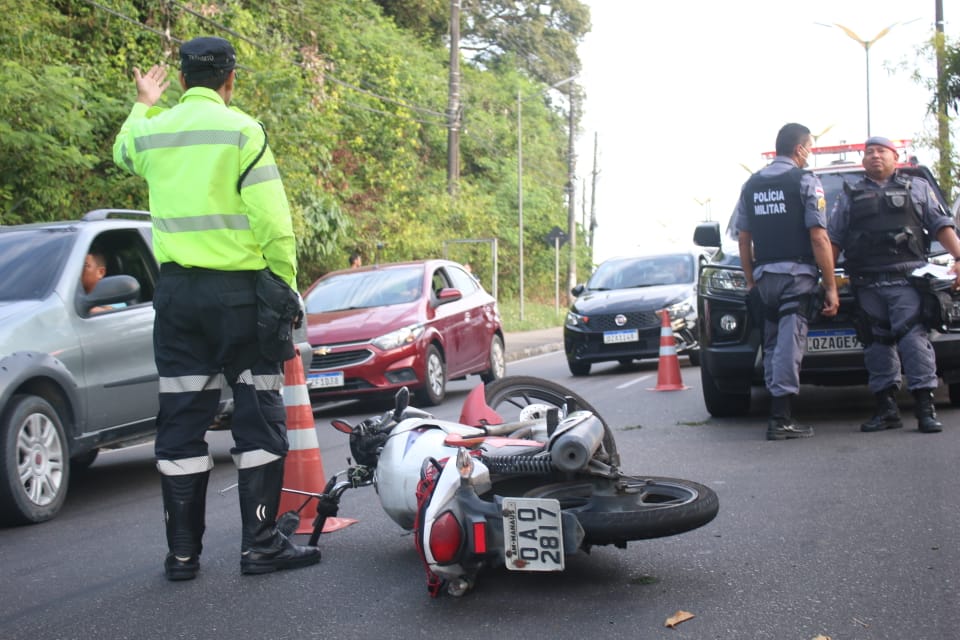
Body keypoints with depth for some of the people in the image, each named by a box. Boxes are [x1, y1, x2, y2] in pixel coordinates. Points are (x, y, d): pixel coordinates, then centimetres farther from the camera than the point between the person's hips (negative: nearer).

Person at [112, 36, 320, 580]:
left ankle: (183, 551, 12)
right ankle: (261, 544, 5)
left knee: (181, 423, 8)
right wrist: (286, 286, -3)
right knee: (259, 419, 3)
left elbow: (124, 152, 34)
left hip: (176, 291, 5)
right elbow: (272, 220, -12)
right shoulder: (241, 130, -7)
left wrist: (145, 104, 47)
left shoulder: (150, 132, 8)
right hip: (239, 288, -4)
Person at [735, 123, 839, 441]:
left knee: (772, 345, 14)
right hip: (797, 274, -5)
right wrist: (831, 288, -7)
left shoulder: (752, 184, 13)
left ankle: (778, 412, 14)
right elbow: (819, 239, -9)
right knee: (789, 343, -8)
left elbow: (743, 239, 12)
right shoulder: (806, 182, -4)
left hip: (763, 275, 5)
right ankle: (781, 419, -12)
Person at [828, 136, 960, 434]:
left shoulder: (917, 188, 18)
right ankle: (886, 409, 7)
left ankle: (925, 407, -14)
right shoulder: (849, 197, 20)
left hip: (907, 278, -2)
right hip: (867, 283, 2)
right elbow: (833, 239, 17)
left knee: (913, 336, -14)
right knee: (877, 343, 2)